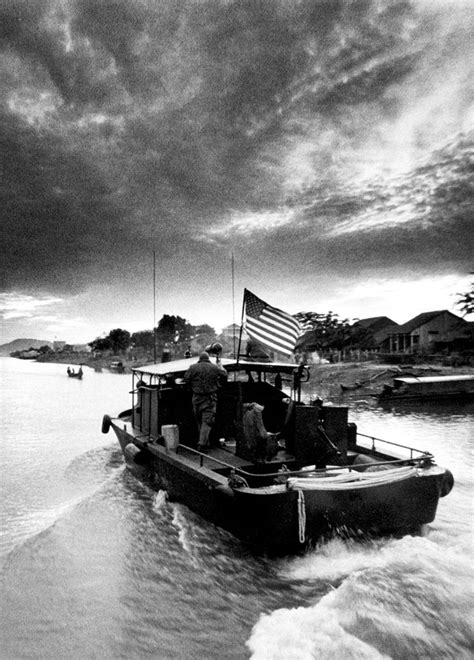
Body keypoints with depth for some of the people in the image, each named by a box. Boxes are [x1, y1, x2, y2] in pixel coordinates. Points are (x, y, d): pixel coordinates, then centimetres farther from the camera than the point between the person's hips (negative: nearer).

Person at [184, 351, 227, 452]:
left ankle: (205, 442, 23)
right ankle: (202, 444, -11)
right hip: (210, 398, -1)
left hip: (197, 397, 2)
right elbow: (224, 374, 13)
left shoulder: (193, 367, -1)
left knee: (199, 421, 15)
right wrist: (220, 365, 31)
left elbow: (186, 379, -5)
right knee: (207, 421, -1)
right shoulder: (214, 368, 0)